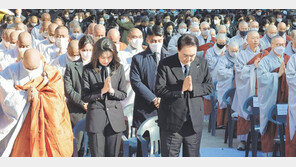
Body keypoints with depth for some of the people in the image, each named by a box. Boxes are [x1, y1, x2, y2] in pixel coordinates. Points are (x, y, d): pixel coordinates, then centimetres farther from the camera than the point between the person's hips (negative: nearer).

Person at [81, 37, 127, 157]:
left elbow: (123, 94, 6)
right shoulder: (88, 70, -2)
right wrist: (102, 91, -14)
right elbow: (85, 97, -3)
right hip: (96, 118, -2)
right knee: (97, 155, 1)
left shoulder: (118, 68, 4)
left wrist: (112, 90, -12)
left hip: (115, 118, 2)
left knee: (113, 155, 6)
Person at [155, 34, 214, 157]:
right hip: (171, 121, -3)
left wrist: (193, 88, -15)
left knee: (193, 155, 13)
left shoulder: (202, 64, 4)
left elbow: (210, 86, 3)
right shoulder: (165, 64, -7)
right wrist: (180, 89, -23)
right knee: (169, 156, 5)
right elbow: (159, 90, -13)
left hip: (194, 121, 3)